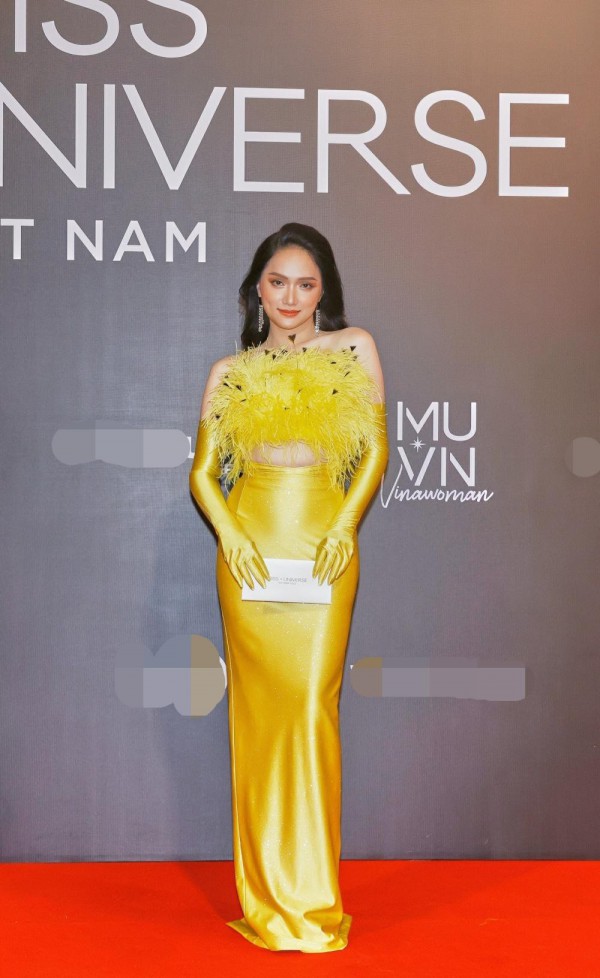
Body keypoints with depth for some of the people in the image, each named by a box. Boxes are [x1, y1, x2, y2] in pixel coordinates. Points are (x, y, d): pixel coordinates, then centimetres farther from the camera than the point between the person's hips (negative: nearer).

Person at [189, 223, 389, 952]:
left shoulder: (354, 349, 10)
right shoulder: (230, 373, 11)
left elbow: (376, 451, 6)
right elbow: (203, 469, 6)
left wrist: (346, 525, -7)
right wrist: (231, 535, -11)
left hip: (325, 546, -1)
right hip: (250, 548, 1)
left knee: (311, 706, -5)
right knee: (260, 709, 1)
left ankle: (311, 898, 5)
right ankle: (265, 897, 12)